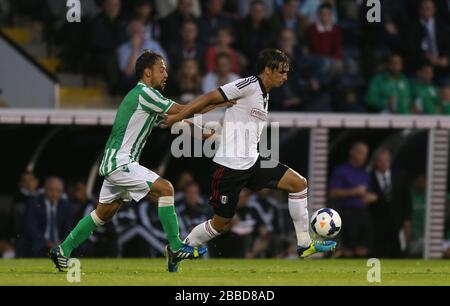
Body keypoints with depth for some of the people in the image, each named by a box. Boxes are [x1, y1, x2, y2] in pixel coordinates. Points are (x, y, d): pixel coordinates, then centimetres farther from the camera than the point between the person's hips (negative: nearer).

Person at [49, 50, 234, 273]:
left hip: (115, 163, 10)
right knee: (165, 188, -16)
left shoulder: (148, 97, 16)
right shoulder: (144, 94, -15)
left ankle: (63, 251, 23)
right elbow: (183, 111, -14)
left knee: (104, 213, 17)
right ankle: (175, 247, -12)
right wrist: (217, 101, -8)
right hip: (119, 163, -10)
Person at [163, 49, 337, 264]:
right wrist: (177, 117, -16)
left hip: (252, 163, 8)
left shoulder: (264, 95, 15)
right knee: (222, 224, 0)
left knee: (298, 183, -3)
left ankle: (304, 244, 0)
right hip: (230, 165, -8)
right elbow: (209, 98, -14)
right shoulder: (249, 85, -12)